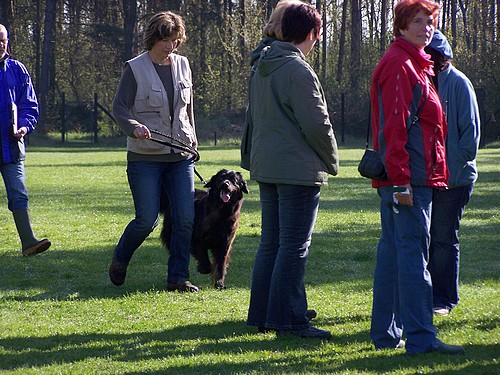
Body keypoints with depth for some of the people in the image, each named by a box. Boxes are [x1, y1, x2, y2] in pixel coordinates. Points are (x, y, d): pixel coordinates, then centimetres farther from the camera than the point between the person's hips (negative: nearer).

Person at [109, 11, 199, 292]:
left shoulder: (182, 65, 10)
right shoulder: (135, 68, -4)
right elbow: (119, 107, -8)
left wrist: (192, 141, 18)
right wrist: (134, 126, -27)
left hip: (181, 156, 4)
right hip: (145, 156, -4)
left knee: (186, 219, -3)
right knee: (147, 220, -6)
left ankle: (178, 277, 7)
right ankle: (120, 260, 20)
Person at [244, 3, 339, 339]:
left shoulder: (262, 69, 12)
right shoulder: (299, 71, -17)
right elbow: (317, 124, -17)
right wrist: (332, 162, -2)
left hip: (266, 169, 9)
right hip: (299, 170, -9)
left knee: (271, 244, 14)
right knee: (294, 246, -5)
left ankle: (262, 314, 19)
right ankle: (289, 320, -5)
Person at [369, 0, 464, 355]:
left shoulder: (414, 65, 21)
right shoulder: (399, 64, -12)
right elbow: (394, 127, -18)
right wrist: (401, 180, -23)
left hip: (405, 179, 10)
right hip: (409, 179, -10)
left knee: (394, 252, 12)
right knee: (414, 253, -11)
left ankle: (387, 334, 17)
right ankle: (421, 337, -12)